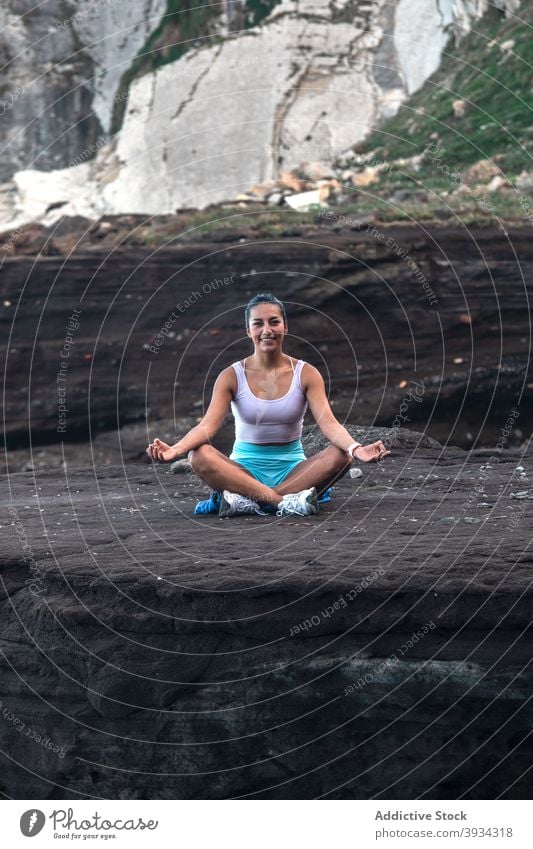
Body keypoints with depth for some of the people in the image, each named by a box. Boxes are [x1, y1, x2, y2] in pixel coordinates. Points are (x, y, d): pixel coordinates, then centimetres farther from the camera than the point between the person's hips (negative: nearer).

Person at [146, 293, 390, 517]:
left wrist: (356, 449, -35)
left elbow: (328, 422, -13)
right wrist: (175, 450, -34)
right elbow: (208, 425, -13)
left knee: (340, 455, -28)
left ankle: (248, 500, -34)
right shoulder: (232, 376, -1)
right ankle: (286, 501, -37)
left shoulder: (306, 374, 0)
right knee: (199, 455, -30)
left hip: (292, 468, 1)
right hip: (246, 468, 0)